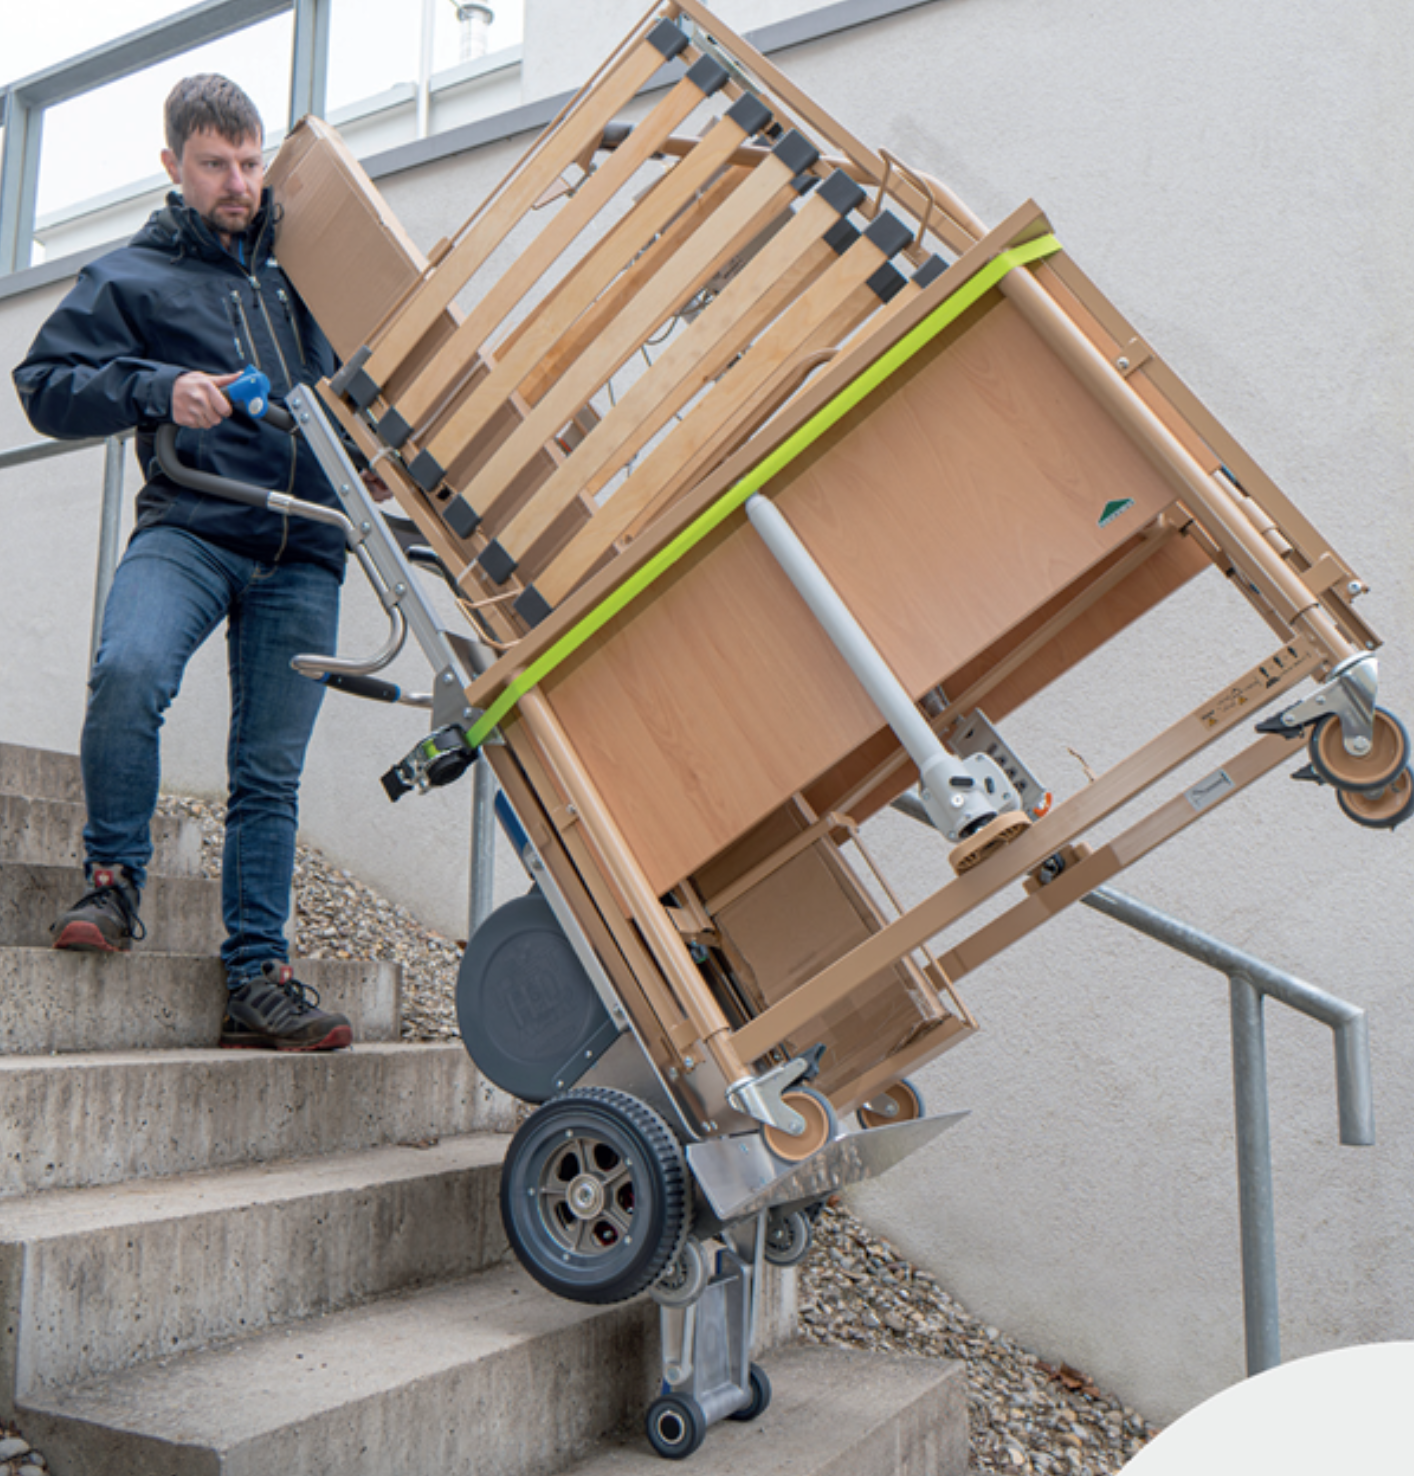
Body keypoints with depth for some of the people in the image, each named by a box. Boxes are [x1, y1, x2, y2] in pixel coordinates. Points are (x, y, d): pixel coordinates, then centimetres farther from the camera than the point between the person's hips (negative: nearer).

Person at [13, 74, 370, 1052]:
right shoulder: (132, 277, 13)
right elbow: (44, 385, 5)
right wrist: (158, 387, -11)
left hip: (304, 553, 2)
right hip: (190, 528, -2)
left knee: (271, 773, 0)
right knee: (129, 671, -30)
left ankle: (258, 979, 6)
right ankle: (115, 877, -6)